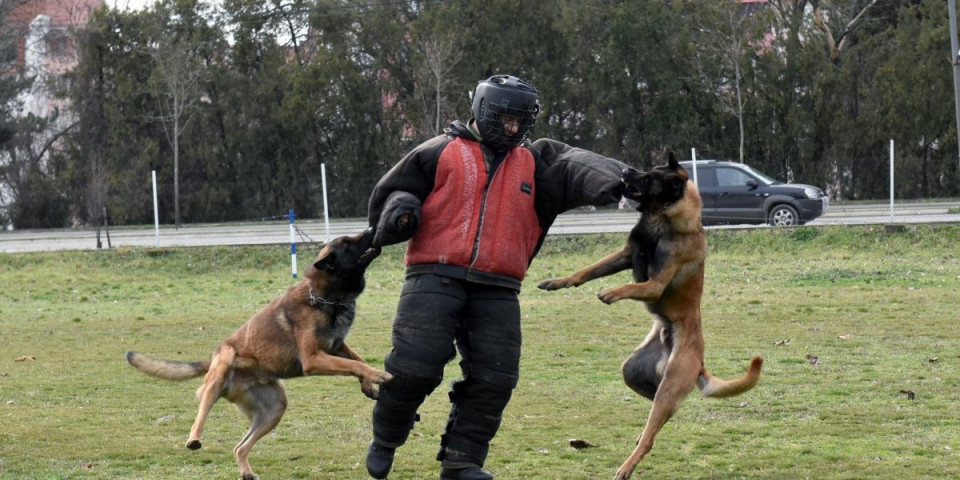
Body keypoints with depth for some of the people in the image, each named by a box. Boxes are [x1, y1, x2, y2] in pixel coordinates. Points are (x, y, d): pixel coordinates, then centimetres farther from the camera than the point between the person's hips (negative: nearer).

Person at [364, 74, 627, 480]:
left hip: (497, 291, 3)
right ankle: (385, 439, 13)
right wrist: (400, 209, -10)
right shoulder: (441, 153, 8)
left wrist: (612, 180, -26)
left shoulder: (534, 163, 14)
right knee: (414, 365, -12)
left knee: (494, 378, -3)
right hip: (435, 278, -3)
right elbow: (389, 192, 14)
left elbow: (574, 167, -5)